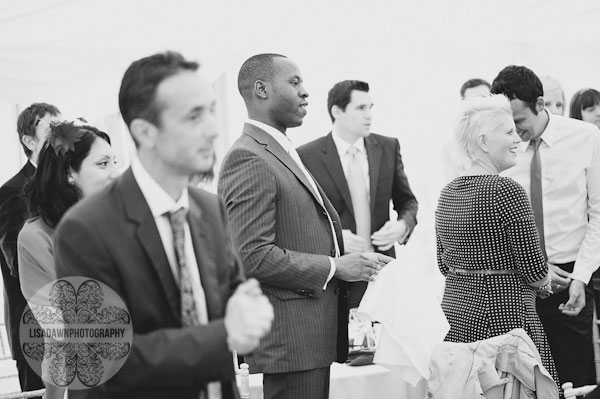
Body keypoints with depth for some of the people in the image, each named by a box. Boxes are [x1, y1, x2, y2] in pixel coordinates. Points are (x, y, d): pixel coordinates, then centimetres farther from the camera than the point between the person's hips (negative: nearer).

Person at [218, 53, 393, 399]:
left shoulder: (282, 154, 19)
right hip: (290, 337, -10)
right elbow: (253, 256, -22)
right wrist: (334, 267, -15)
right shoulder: (248, 159, -15)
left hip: (316, 330, 10)